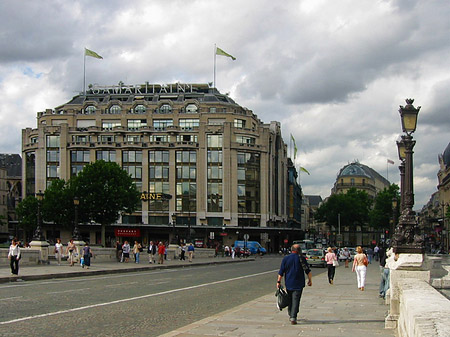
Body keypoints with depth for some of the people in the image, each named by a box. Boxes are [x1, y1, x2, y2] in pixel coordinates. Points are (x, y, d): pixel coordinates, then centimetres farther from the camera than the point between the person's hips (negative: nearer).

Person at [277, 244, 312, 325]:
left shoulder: (285, 258, 2)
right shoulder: (301, 258, -4)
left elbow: (281, 272, 2)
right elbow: (308, 271, -2)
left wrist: (278, 281, 8)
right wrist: (310, 280, 9)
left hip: (288, 283, 3)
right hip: (298, 284, -3)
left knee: (290, 300, 18)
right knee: (296, 300, -4)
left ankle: (290, 315, 27)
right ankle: (293, 317, -13)